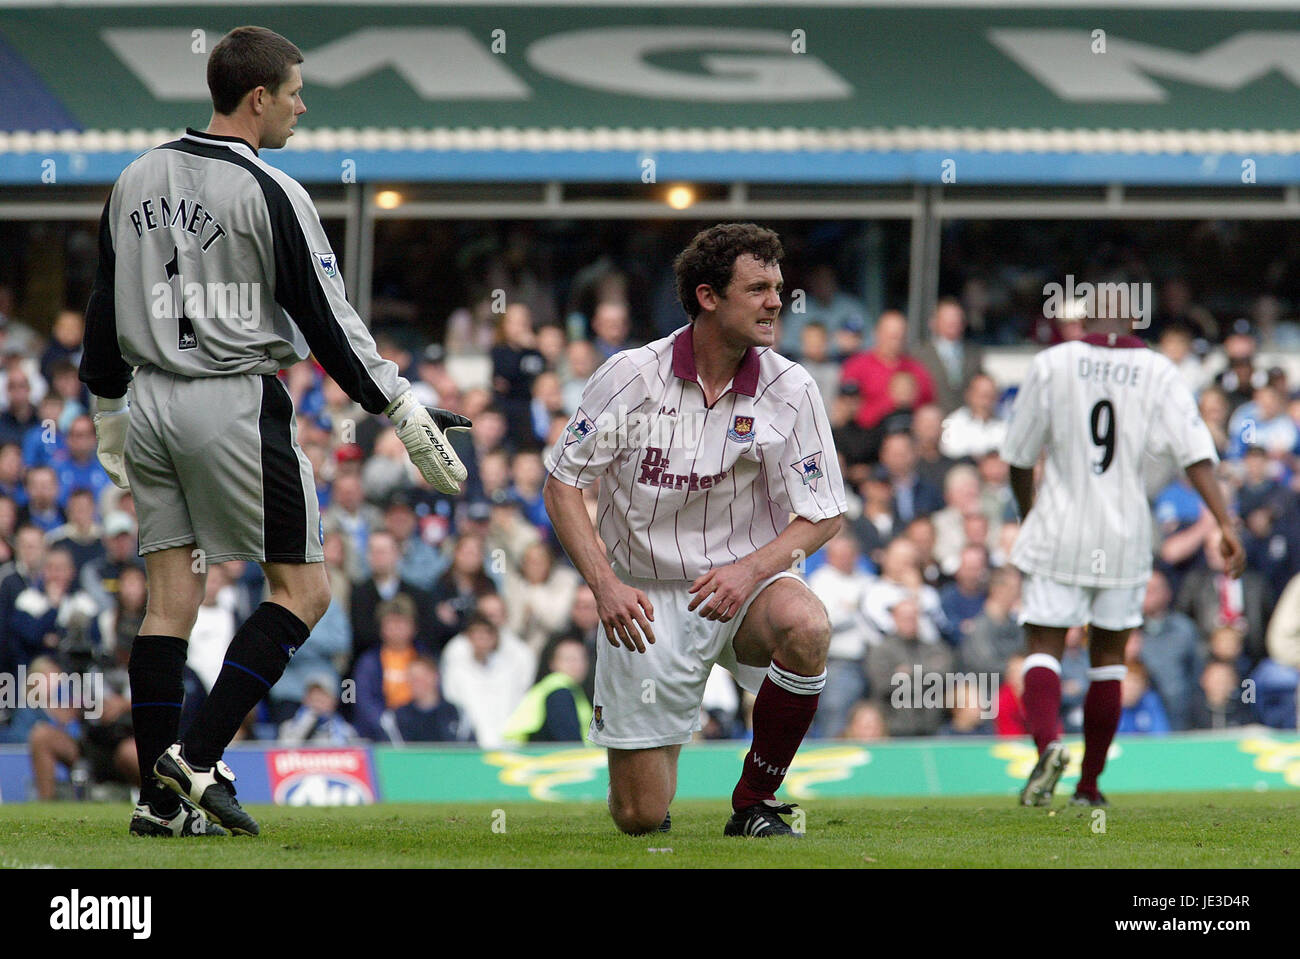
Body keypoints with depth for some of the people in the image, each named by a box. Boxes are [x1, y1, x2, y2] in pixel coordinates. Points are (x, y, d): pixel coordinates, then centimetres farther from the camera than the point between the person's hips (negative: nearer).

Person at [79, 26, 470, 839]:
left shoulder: (136, 182, 9)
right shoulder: (269, 194, -11)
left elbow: (104, 309, 16)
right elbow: (328, 323, -11)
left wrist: (109, 417, 28)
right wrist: (408, 415, -5)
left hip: (152, 403, 7)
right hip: (235, 406, -7)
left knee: (170, 597, 8)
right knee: (303, 589, 2)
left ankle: (160, 800, 4)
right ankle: (197, 758, -10)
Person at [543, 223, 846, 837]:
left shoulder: (790, 389, -6)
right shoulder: (630, 377, -9)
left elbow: (824, 515, -3)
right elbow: (562, 485, -3)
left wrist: (750, 570, -21)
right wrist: (605, 585, -16)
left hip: (742, 585, 1)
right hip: (647, 601, -1)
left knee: (804, 625, -36)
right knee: (639, 817, -4)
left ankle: (756, 803, -14)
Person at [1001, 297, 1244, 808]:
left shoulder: (1052, 364, -4)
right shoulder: (1160, 372, -1)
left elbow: (1019, 457, 4)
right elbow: (1197, 455, -10)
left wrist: (1028, 514, 21)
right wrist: (1226, 525, -12)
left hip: (1059, 533, -2)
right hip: (1126, 537, 2)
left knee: (1044, 648, 0)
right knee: (1108, 657, 15)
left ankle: (1047, 741, -29)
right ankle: (1089, 784, 18)